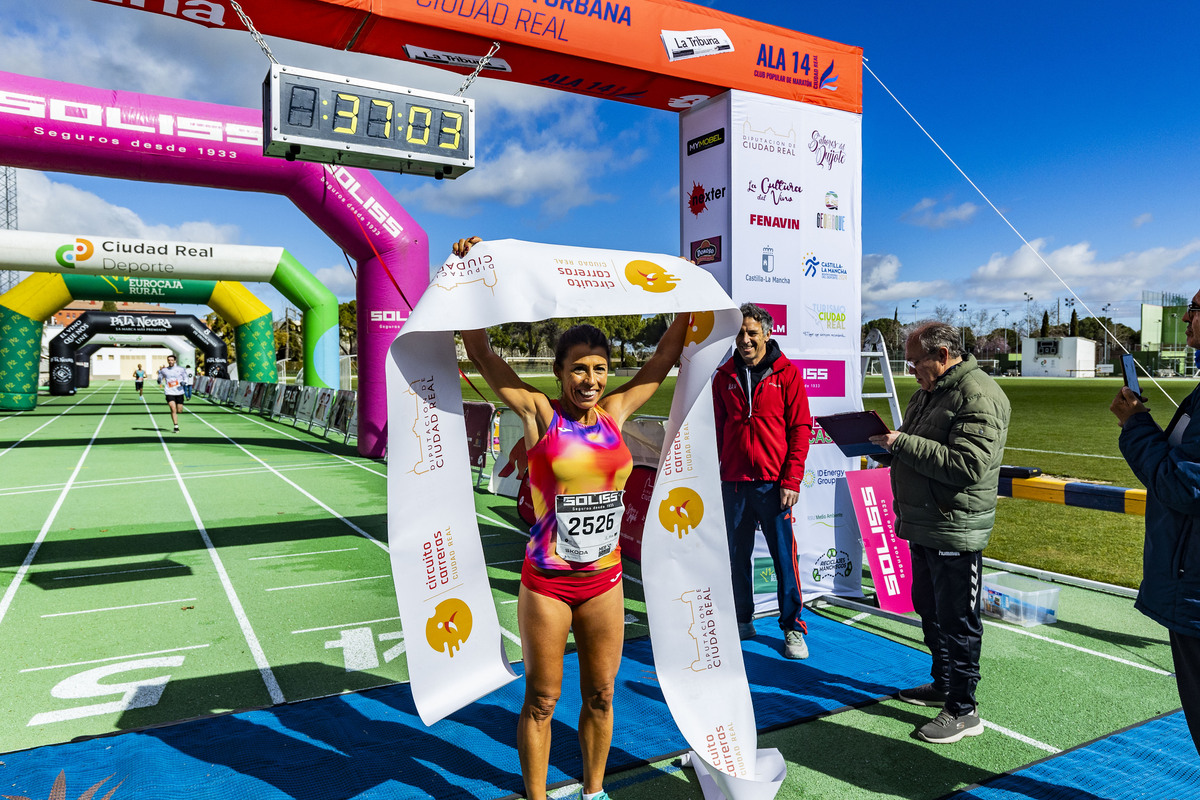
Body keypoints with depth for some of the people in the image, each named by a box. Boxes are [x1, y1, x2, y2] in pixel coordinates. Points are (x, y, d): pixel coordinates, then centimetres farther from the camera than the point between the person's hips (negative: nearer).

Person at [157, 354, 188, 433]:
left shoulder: (180, 369, 3)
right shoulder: (164, 370, 6)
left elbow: (186, 378, 11)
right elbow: (159, 381, 14)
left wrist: (183, 382, -11)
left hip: (179, 392, 1)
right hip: (169, 393, -1)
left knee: (179, 410, 8)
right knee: (173, 409, -16)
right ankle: (176, 426, -13)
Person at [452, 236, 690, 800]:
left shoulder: (615, 412, 2)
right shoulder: (541, 415, -9)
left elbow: (665, 357, 12)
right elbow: (480, 353, -10)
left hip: (605, 581, 4)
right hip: (547, 583, -4)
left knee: (600, 695, 18)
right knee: (541, 699, 11)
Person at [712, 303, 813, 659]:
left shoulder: (787, 374, -1)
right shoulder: (724, 376, 8)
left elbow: (800, 429, -3)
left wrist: (792, 480, -9)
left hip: (774, 482, -3)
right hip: (734, 482, 3)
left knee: (784, 556, 1)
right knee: (737, 555, 11)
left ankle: (793, 627, 15)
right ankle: (742, 620, 26)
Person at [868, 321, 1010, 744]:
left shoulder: (979, 396, -17)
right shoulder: (927, 392, 14)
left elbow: (967, 465, -27)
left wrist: (902, 443, -26)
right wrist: (886, 447, 2)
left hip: (955, 530, -10)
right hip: (922, 525, 10)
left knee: (956, 620, 1)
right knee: (929, 610, 21)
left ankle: (963, 711, 13)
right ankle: (943, 685, 38)